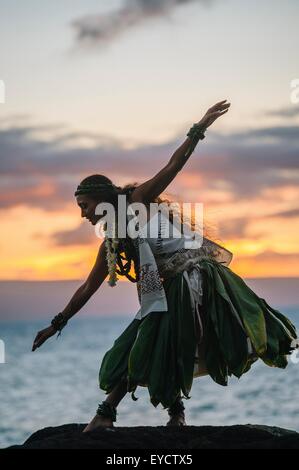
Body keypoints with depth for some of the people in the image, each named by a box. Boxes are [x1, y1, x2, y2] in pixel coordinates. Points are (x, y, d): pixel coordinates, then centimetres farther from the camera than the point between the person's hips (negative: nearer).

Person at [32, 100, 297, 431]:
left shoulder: (138, 200, -4)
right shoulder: (111, 243, 13)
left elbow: (174, 165, -11)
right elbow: (88, 288, 21)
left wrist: (199, 128, -20)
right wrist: (57, 325, 24)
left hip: (199, 277, -7)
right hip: (170, 290, 7)